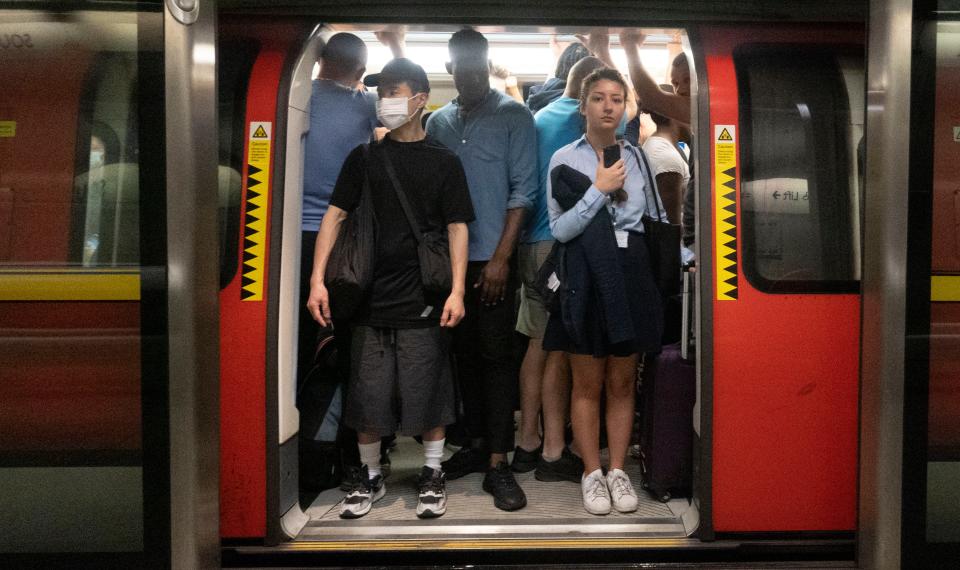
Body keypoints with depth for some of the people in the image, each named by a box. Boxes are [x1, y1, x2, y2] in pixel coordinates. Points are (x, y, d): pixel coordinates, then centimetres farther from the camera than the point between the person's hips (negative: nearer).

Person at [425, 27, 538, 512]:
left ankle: (497, 463, 1)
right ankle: (477, 442, 24)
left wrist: (500, 258, -12)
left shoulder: (513, 117, 0)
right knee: (464, 351, 11)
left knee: (495, 355, -4)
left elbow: (522, 191, -6)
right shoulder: (437, 122, 12)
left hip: (492, 258, -4)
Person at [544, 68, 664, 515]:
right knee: (588, 384, 6)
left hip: (631, 276, 3)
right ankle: (592, 473, 20)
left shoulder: (636, 157, 8)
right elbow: (559, 230, -9)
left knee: (622, 382, 10)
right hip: (586, 277, -3)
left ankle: (617, 470, 23)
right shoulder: (565, 160, -3)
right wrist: (599, 190, -14)